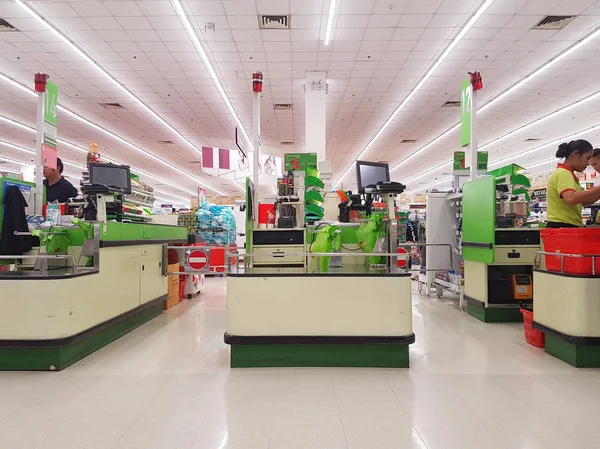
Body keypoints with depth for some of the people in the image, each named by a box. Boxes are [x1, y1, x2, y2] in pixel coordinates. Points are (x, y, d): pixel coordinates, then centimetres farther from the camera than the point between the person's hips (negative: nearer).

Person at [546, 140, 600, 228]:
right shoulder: (563, 173, -11)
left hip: (568, 227, 10)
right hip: (562, 227, -10)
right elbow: (571, 198, -30)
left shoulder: (567, 174, 21)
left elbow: (583, 201, 23)